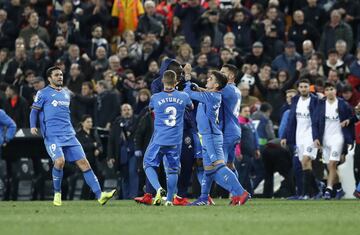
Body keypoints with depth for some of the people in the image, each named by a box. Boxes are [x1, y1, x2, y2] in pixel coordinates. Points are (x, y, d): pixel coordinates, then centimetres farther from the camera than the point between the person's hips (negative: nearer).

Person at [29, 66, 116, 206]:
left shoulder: (66, 94, 21)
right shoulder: (43, 93, 4)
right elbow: (34, 110, 3)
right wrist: (33, 126, -13)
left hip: (69, 135, 6)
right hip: (52, 135, -6)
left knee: (83, 162, -6)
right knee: (60, 161, -26)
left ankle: (99, 195, -12)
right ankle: (57, 193, -4)